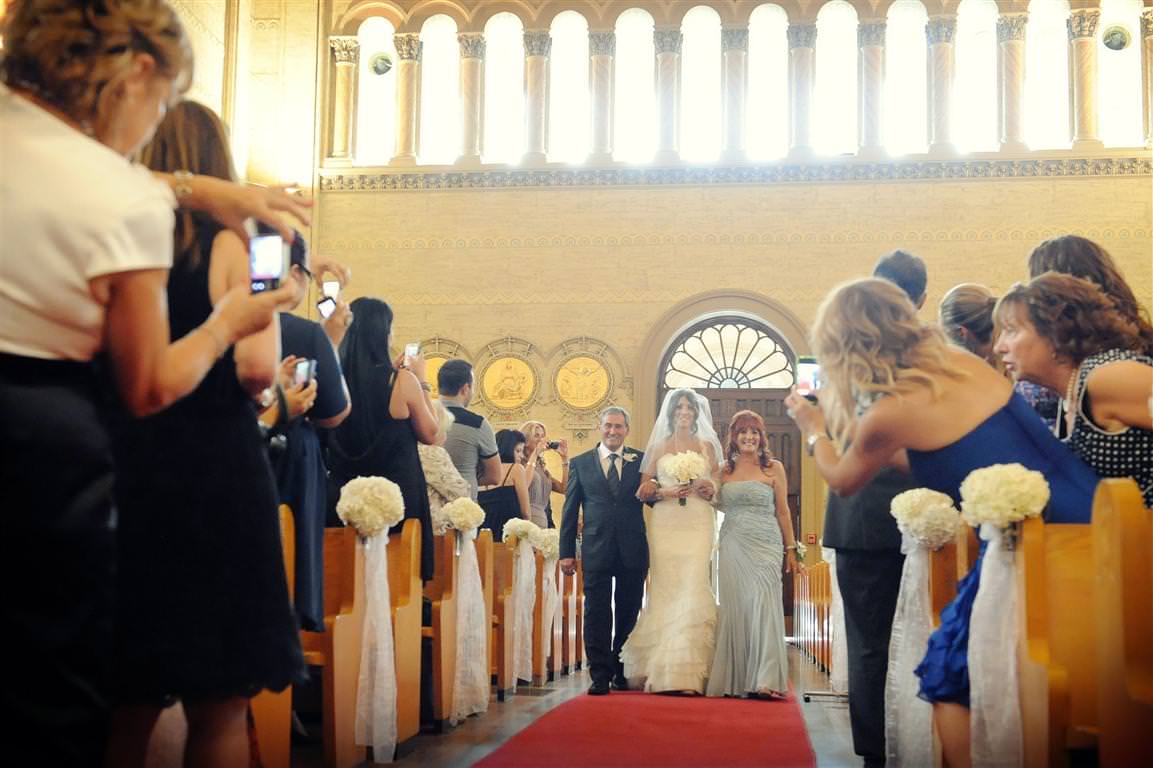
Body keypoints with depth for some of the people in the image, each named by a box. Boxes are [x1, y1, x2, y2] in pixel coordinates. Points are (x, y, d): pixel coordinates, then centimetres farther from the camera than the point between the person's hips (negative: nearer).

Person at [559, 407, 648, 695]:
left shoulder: (641, 461, 6)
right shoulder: (580, 463, 6)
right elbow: (570, 511, 5)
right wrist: (566, 552, 1)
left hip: (632, 550, 1)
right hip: (596, 550, -1)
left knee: (628, 615, 10)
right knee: (597, 616, 1)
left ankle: (623, 673, 22)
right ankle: (600, 676, 6)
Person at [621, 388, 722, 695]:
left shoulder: (707, 446, 14)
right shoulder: (658, 446, 12)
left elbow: (719, 485, 14)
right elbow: (643, 489, 7)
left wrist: (710, 489, -8)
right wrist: (667, 492, -10)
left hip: (698, 523, 0)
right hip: (666, 523, 0)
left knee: (694, 588, -11)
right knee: (666, 588, -4)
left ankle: (688, 671, -12)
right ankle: (663, 670, 3)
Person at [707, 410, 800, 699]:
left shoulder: (774, 468, 4)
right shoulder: (724, 470, 11)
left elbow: (782, 511, 5)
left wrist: (790, 549, 4)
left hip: (765, 545, -3)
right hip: (733, 545, 3)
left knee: (762, 605, -10)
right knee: (735, 608, 2)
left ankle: (764, 679, -8)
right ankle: (736, 679, 8)